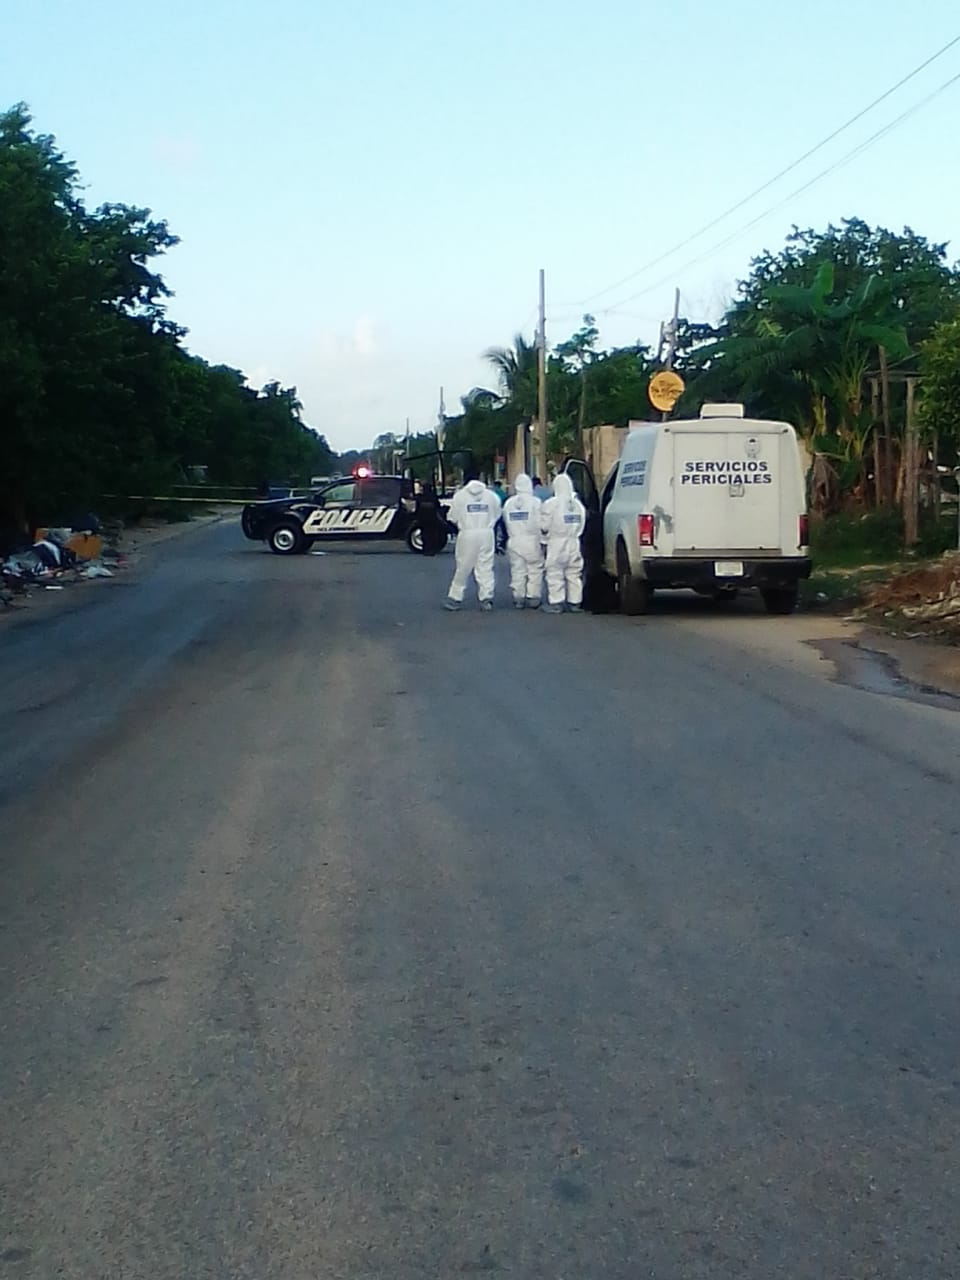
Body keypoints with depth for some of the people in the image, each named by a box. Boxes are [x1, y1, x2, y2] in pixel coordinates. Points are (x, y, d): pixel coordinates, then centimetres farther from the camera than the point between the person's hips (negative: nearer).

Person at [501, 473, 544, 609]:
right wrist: (542, 540, -3)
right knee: (535, 570, 3)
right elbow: (539, 524, -9)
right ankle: (532, 597, 0)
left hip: (514, 541, 4)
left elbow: (506, 521, 7)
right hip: (531, 541, -4)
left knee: (517, 571, 7)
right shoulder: (535, 502, -9)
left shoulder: (509, 503, 4)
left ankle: (519, 598, 7)